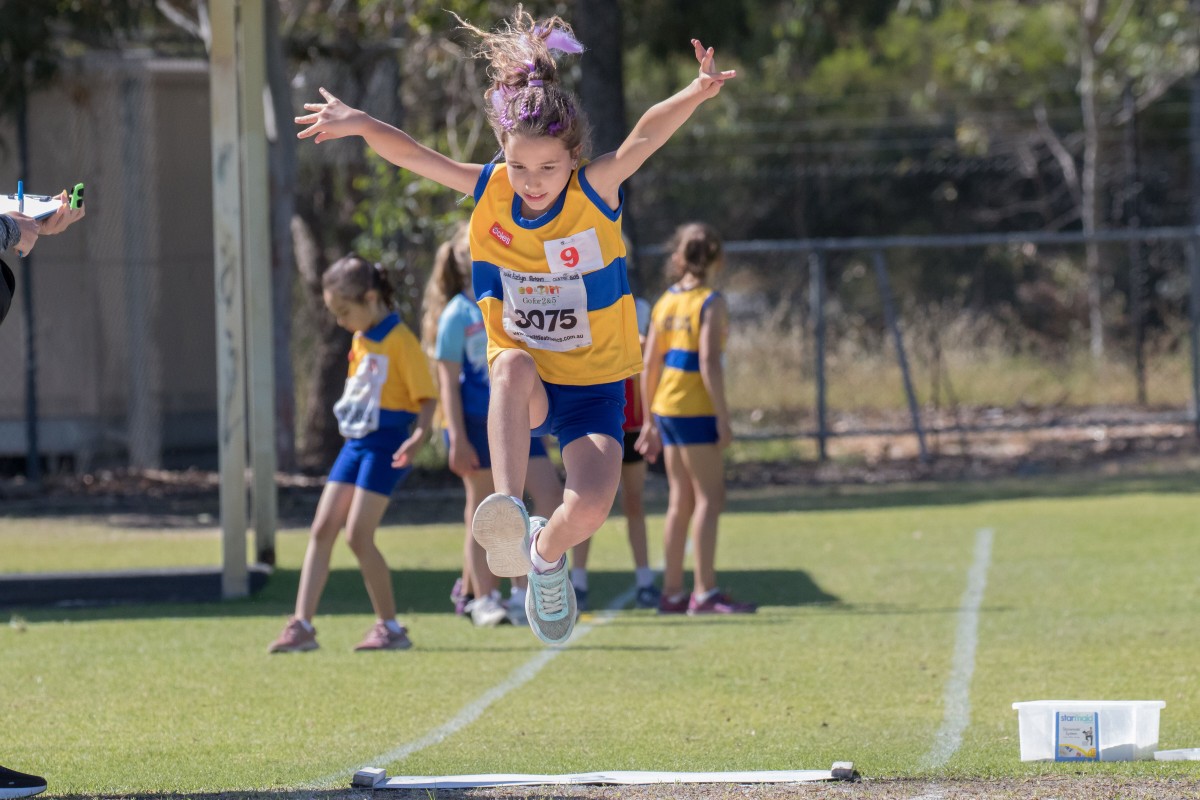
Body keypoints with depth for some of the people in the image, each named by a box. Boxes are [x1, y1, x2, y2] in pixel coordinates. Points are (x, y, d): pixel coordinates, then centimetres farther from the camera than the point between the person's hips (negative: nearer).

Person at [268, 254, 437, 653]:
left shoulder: (400, 340, -12)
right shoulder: (360, 340, 13)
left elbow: (426, 397, -14)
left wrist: (418, 437, -28)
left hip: (385, 444, -8)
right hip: (355, 443, 8)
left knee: (358, 535, -12)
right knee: (321, 529, 1)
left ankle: (390, 627, -1)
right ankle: (302, 625, 1)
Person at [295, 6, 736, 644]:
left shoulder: (596, 192, -15)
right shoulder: (489, 191, -7)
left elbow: (647, 136, -32)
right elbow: (412, 155, -11)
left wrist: (694, 96, -49)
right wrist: (360, 125, -30)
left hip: (594, 384, -1)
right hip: (526, 387, 1)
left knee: (590, 506, -24)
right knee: (513, 365, -37)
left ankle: (546, 555, 13)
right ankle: (508, 512, -46)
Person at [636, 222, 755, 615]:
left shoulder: (665, 303, 10)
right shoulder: (710, 303, -10)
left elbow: (649, 365, 10)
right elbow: (709, 362, -18)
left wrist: (650, 421, 16)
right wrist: (723, 418, -15)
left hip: (666, 407, 7)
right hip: (696, 411, -7)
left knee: (680, 500, 12)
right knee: (709, 497, -5)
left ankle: (672, 593, 13)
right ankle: (705, 593, -11)